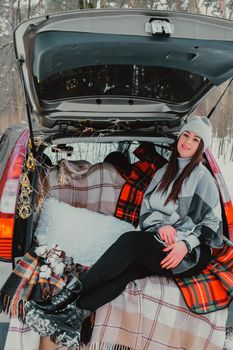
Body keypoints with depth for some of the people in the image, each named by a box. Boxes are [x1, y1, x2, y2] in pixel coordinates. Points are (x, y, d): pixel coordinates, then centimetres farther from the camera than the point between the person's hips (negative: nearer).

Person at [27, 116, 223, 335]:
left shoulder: (202, 177, 0)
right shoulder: (164, 172, 17)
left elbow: (212, 221, -3)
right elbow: (146, 210, 11)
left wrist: (185, 243, -20)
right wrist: (161, 225, -11)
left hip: (192, 254, -4)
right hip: (157, 244, 5)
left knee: (131, 240, -31)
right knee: (127, 268, -29)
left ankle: (73, 291, -28)